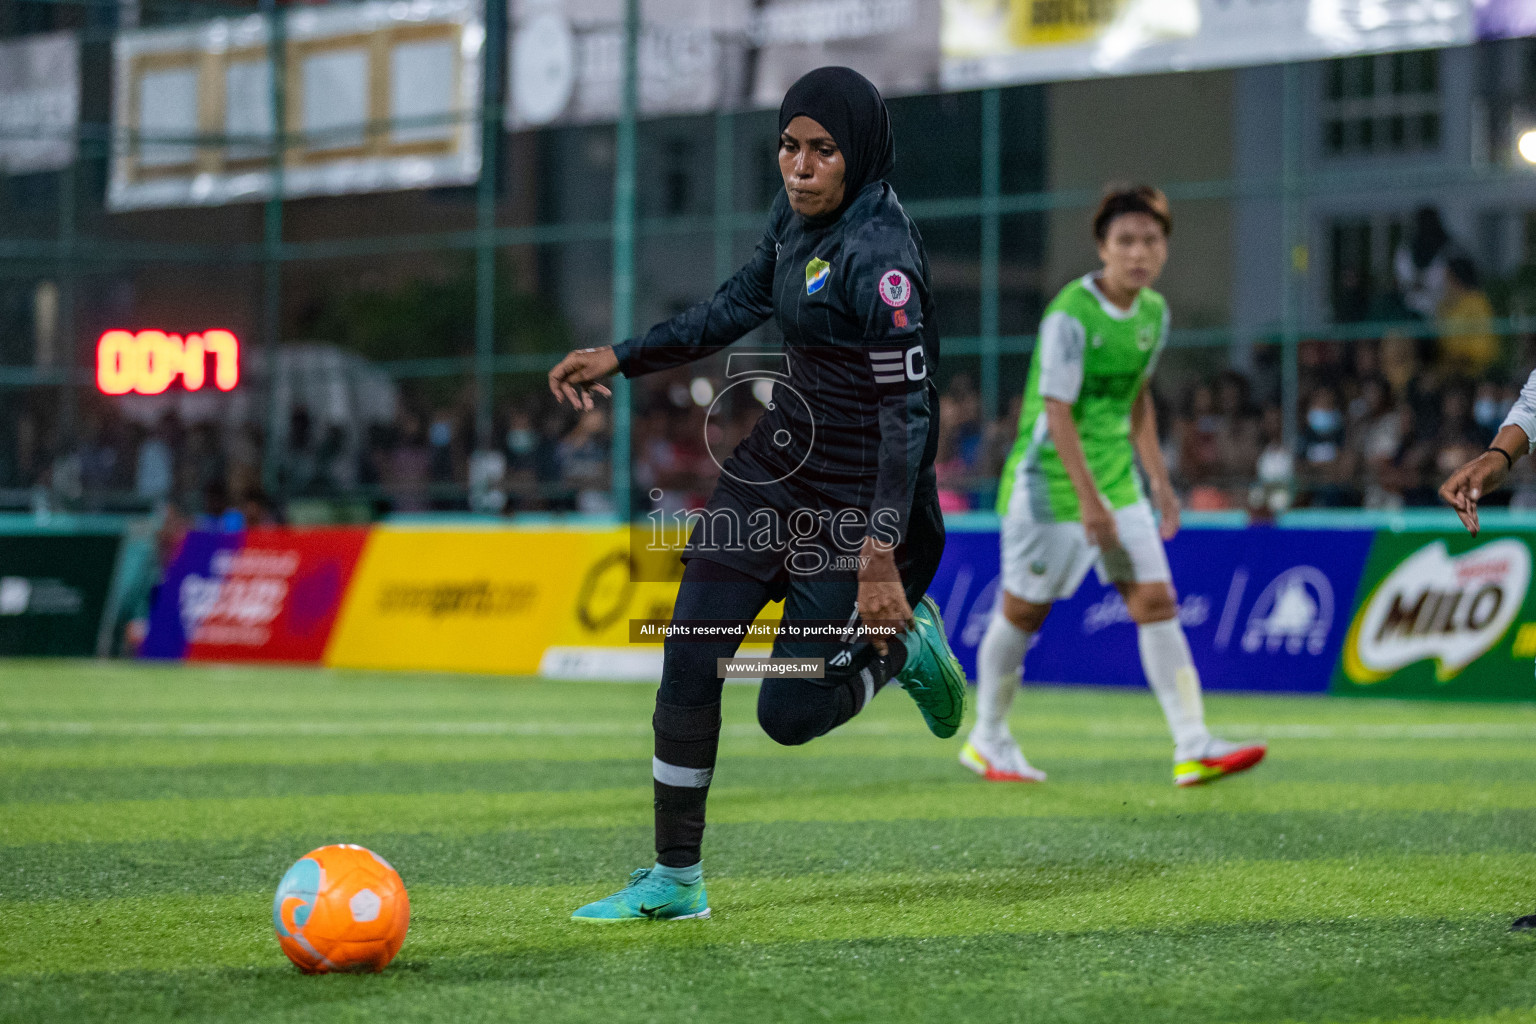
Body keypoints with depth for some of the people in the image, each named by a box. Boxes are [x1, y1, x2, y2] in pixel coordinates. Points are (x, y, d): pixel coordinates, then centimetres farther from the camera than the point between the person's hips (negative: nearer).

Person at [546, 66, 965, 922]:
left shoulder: (880, 254, -23)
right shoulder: (797, 214, 2)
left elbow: (909, 410, -27)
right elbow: (740, 305, 21)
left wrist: (880, 552, -32)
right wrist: (622, 360, 19)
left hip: (862, 492, -8)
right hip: (782, 462, 8)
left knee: (789, 715, -6)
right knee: (689, 659, -1)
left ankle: (900, 643, 24)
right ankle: (676, 882, 10)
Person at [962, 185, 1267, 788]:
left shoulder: (1155, 313, 4)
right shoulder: (1070, 315, -19)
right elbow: (1058, 412, -20)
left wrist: (1159, 481, 16)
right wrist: (1088, 499, -24)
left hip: (1115, 476, 7)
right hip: (1051, 480, -7)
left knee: (1156, 602, -3)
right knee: (1022, 611, 5)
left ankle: (1192, 749, -7)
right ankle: (987, 740, 23)